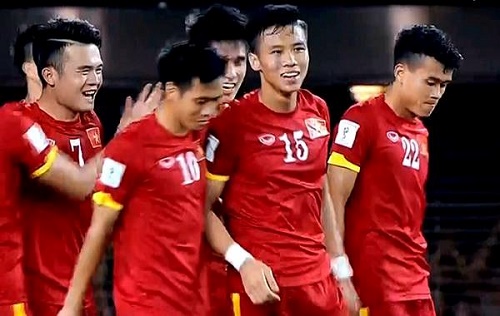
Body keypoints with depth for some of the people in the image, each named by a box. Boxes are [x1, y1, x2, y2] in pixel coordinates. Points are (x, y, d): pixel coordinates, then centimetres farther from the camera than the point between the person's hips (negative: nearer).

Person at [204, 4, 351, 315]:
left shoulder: (319, 112, 7)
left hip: (319, 279, 6)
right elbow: (203, 209, -8)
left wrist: (341, 268, 14)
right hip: (261, 282, -5)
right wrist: (243, 262, -20)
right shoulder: (232, 123, -11)